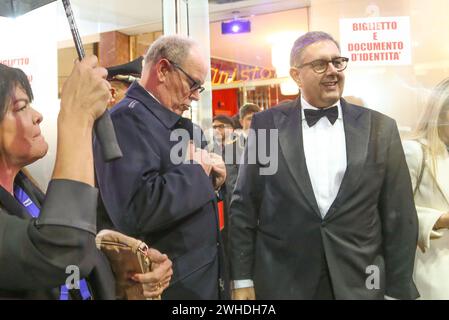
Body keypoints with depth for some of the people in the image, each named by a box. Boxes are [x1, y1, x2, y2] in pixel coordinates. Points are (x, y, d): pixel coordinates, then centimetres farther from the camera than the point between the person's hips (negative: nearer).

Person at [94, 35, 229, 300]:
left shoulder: (174, 123, 11)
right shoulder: (127, 118, -18)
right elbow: (137, 210, -32)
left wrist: (210, 176, -1)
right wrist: (197, 171, -18)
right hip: (171, 284, -9)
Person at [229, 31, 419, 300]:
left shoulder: (380, 128, -1)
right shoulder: (267, 124, -3)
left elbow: (399, 216, 1)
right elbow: (244, 206, -1)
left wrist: (398, 290, 1)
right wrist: (242, 280, -3)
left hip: (360, 284, 1)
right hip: (281, 283, -1)